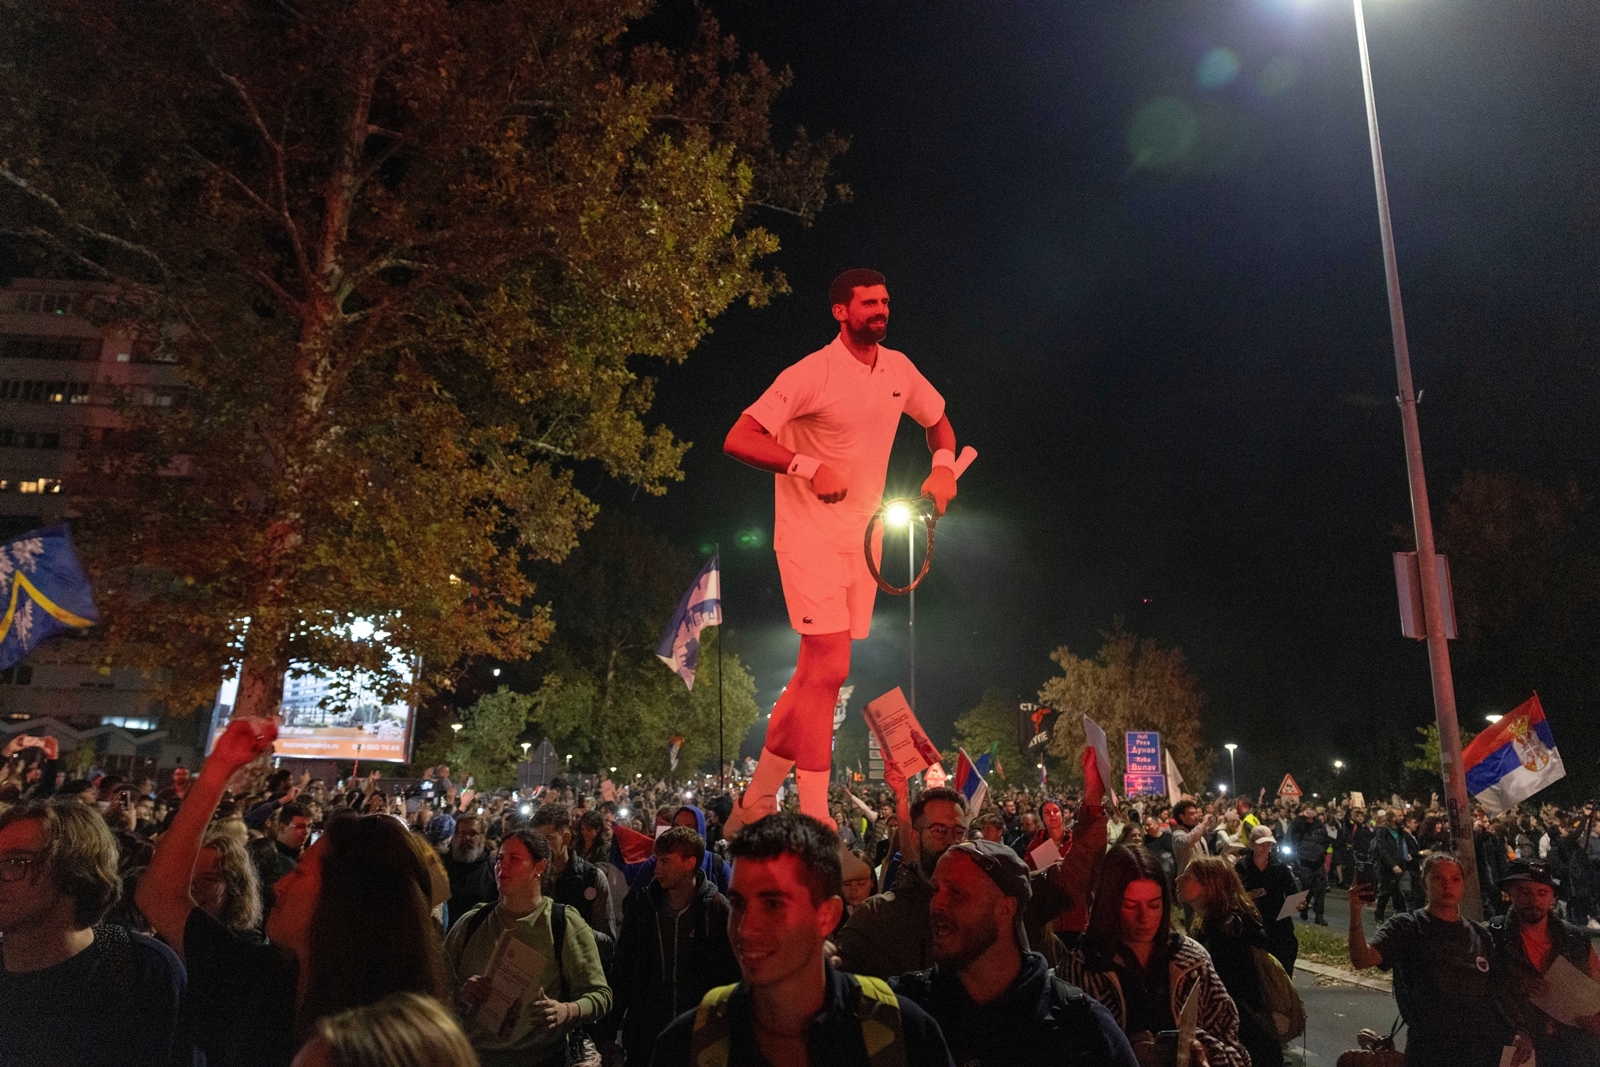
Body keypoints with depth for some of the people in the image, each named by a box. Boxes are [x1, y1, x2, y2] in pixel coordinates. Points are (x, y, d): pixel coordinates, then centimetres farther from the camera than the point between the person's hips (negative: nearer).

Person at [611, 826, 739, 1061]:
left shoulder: (716, 909, -9)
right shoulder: (642, 905, 0)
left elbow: (731, 974, -5)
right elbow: (623, 968, 7)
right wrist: (612, 1022, 4)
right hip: (645, 1033, 3)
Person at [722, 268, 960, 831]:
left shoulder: (899, 368, 8)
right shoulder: (811, 374, -13)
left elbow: (939, 422, 25)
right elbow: (738, 440, -18)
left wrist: (943, 466, 4)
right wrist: (811, 467, -29)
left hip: (864, 536, 7)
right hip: (812, 536, -7)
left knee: (813, 675, 9)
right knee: (829, 670, -12)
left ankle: (754, 805, 22)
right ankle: (814, 822, 0)